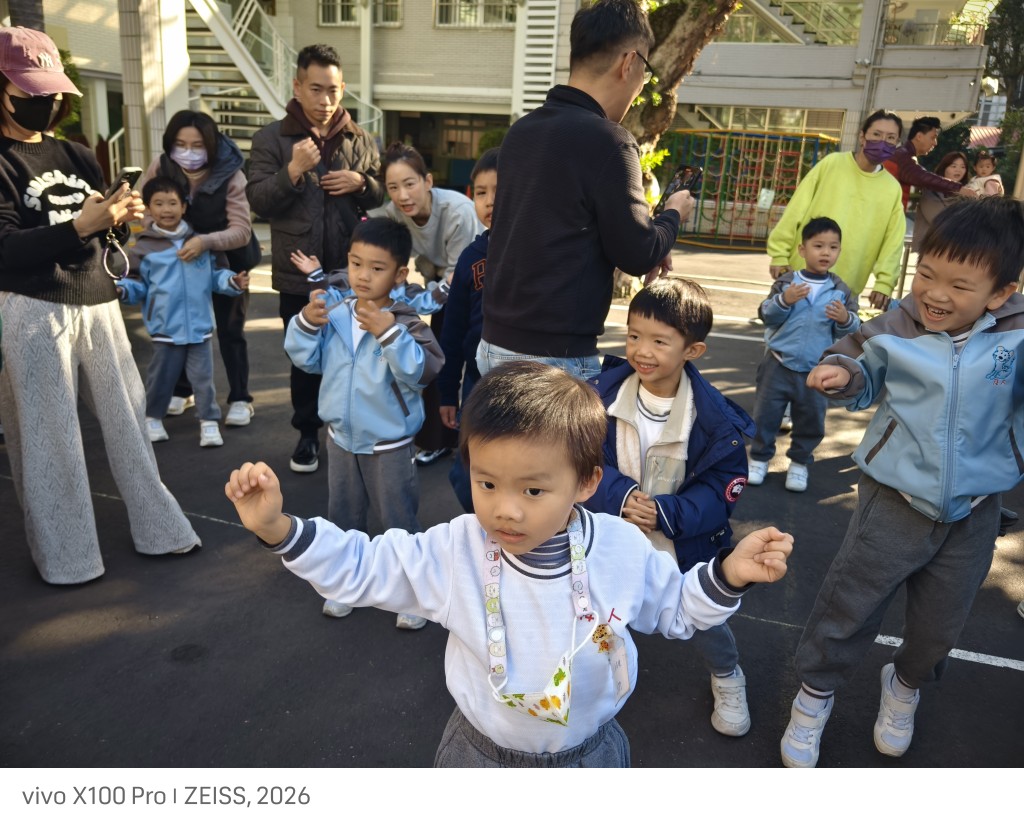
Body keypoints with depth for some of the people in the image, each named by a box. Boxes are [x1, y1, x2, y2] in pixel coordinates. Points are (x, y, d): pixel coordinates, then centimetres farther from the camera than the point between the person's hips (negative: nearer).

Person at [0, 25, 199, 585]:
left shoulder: (77, 156, 14)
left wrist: (119, 216, -7)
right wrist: (79, 226, -25)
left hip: (97, 303, 5)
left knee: (127, 419, 9)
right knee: (49, 439, 3)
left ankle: (157, 529, 21)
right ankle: (65, 556, 17)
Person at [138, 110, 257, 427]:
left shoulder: (230, 175, -26)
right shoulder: (160, 167, -16)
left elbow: (242, 230, -33)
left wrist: (206, 241, -49)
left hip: (226, 262, -3)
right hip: (180, 261, 4)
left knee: (229, 331, 1)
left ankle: (240, 399, 10)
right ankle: (181, 390, 31)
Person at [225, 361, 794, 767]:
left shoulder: (623, 551, -20)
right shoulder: (454, 552, -23)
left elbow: (675, 611, -2)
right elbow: (358, 566, -14)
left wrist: (728, 575, -18)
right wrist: (277, 528, -27)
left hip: (589, 755, 1)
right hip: (481, 753, 0)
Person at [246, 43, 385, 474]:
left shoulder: (361, 141, 5)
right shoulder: (270, 139, 0)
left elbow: (384, 196, 11)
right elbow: (257, 200, -8)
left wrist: (361, 182, -10)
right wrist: (292, 171, -23)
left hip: (351, 272, 1)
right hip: (298, 275, -1)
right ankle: (308, 434, 26)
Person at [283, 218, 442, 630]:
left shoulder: (404, 321, -18)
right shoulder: (333, 309, -6)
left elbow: (422, 371, -29)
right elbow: (305, 359, 0)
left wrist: (390, 334, -37)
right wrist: (306, 322, -17)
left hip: (389, 445, -4)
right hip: (341, 437, 5)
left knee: (399, 521, 10)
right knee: (343, 516, 21)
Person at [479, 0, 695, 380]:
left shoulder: (521, 130, 7)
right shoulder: (606, 139, -16)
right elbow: (636, 255, -11)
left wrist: (642, 249, 16)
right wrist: (673, 214, 9)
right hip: (555, 356, -8)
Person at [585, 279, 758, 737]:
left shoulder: (715, 420, -21)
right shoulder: (602, 394, -18)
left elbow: (721, 489, -16)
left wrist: (666, 513, -31)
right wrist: (620, 496, -32)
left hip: (683, 542, -1)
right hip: (612, 535, 1)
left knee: (703, 621, 15)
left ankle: (727, 676, 48)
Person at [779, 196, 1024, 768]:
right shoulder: (897, 330, -12)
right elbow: (867, 376, 6)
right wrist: (842, 373, -15)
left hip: (973, 511, 2)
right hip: (896, 500, -1)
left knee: (942, 621, 21)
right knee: (850, 606, 7)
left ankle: (907, 685, 52)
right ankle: (816, 693, 33)